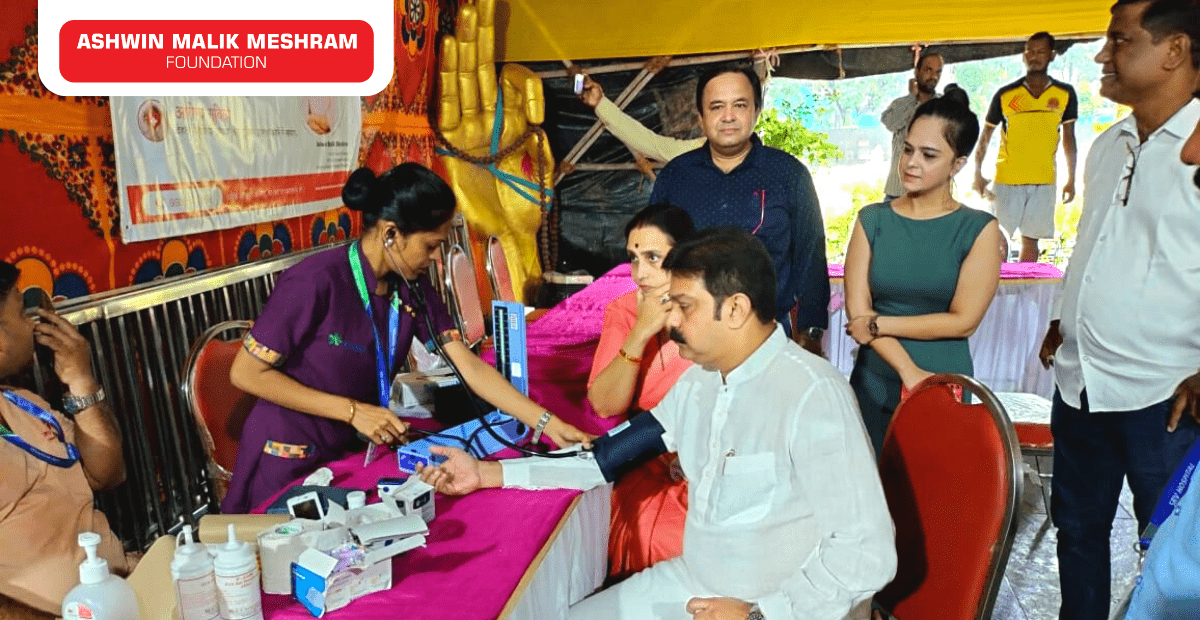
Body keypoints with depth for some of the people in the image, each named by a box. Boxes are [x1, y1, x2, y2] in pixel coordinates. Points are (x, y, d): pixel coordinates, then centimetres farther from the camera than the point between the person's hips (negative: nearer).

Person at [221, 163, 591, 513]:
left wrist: (547, 423, -15)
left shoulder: (412, 288, -7)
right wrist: (352, 411, -23)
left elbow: (470, 368, -8)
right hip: (290, 462, -5)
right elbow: (246, 373, -19)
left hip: (354, 453, 6)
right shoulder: (316, 282, -26)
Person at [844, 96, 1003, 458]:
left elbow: (962, 321, -10)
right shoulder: (872, 219, 1)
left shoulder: (979, 229, -3)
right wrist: (909, 372, -15)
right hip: (873, 386, 2)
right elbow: (856, 309, -7)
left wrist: (879, 324, -10)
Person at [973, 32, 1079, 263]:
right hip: (1007, 180, -1)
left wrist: (1071, 180, 9)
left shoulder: (1065, 94, 4)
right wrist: (978, 174, 1)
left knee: (1030, 240, 8)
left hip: (1044, 181, 2)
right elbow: (986, 135, 6)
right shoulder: (1005, 94, -1)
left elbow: (1069, 139, 10)